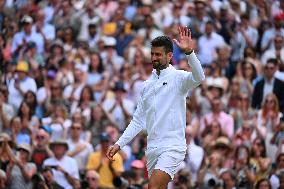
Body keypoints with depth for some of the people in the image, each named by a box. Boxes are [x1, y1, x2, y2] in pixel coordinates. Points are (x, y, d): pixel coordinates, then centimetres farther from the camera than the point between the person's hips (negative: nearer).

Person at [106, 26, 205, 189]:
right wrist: (119, 144, 14)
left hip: (172, 147, -7)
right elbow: (138, 121, 20)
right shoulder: (148, 85, 16)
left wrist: (189, 52, -39)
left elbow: (199, 77, -25)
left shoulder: (178, 78, -2)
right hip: (152, 149, 7)